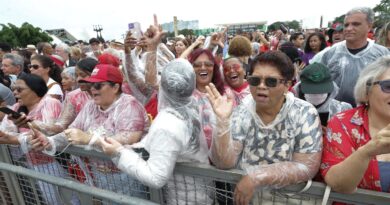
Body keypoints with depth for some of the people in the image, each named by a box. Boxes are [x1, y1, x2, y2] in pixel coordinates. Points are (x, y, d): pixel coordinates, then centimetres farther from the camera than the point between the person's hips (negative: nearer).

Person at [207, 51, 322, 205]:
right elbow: (224, 163, -11)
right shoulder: (241, 113, -5)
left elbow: (307, 167, -14)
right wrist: (223, 121, -23)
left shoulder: (304, 114, -10)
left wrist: (256, 178, -20)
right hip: (237, 191, 2)